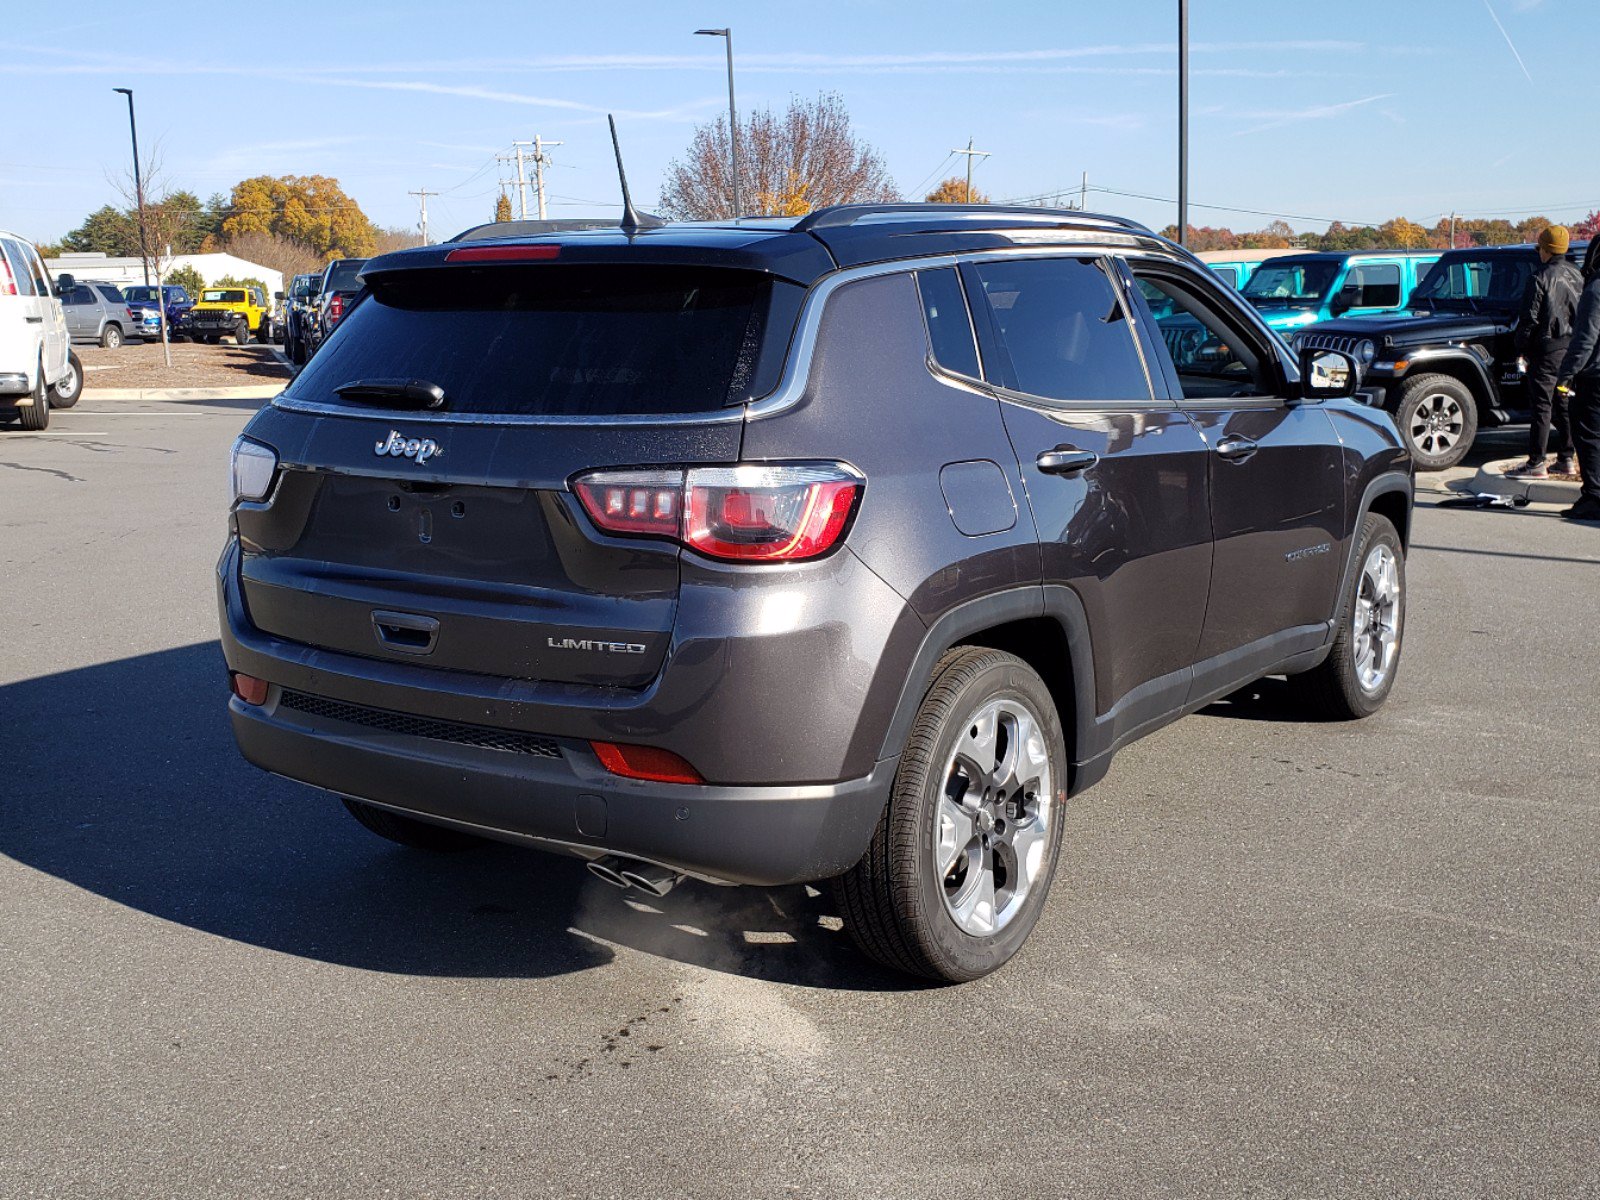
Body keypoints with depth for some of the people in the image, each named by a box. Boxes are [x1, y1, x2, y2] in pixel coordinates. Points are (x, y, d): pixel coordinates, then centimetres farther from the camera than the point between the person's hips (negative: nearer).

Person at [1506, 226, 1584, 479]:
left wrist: (1522, 349, -5)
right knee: (1564, 404, 13)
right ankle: (1566, 459, 16)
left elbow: (1530, 318, -13)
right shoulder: (1576, 275, 11)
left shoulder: (1541, 277, -12)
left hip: (1547, 348, -7)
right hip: (1573, 348, 7)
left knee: (1541, 405, -7)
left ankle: (1536, 463, -7)